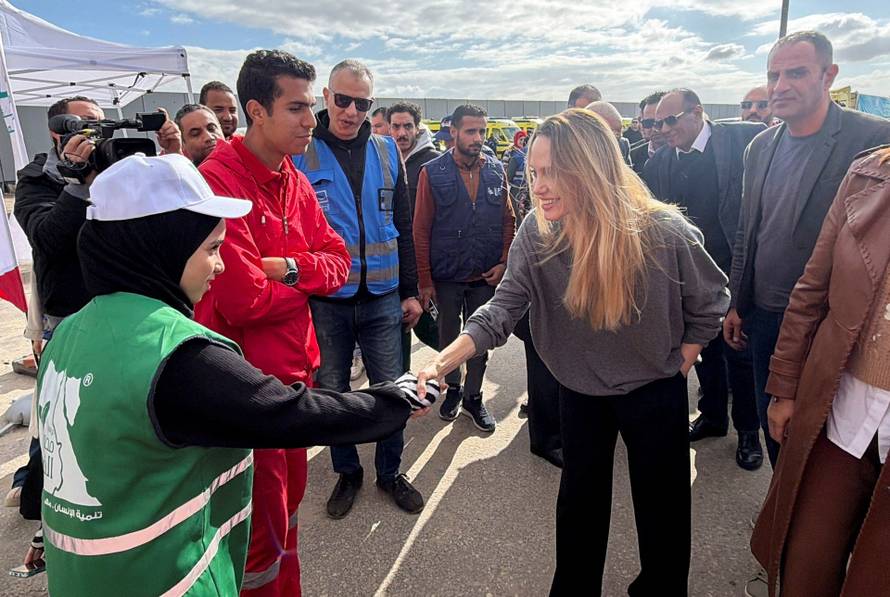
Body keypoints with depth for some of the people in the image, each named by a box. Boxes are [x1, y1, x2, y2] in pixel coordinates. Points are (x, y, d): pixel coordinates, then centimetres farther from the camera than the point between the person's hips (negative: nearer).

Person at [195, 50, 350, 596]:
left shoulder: (295, 182, 8)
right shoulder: (219, 180, -19)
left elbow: (339, 260, 6)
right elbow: (245, 300, -24)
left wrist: (292, 267, -15)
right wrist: (307, 281, -6)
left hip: (295, 367, 8)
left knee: (289, 500, 22)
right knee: (262, 525, 7)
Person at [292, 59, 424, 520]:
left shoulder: (386, 151, 6)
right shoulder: (300, 154, -4)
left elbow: (403, 226, 9)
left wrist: (410, 290, 8)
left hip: (382, 296, 2)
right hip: (325, 301, -2)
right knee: (332, 392, 12)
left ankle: (390, 472, 31)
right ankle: (347, 472, 34)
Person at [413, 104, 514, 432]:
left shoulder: (497, 171, 1)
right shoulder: (432, 172, -7)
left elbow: (508, 220, 7)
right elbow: (421, 229, -7)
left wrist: (504, 262, -5)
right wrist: (425, 280, -9)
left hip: (487, 276, 2)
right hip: (446, 275, -2)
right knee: (448, 337, 15)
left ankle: (473, 396, 31)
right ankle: (453, 389, 38)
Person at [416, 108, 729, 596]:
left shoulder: (665, 234, -25)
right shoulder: (535, 234, -18)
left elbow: (709, 305, -8)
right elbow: (502, 309, -22)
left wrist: (679, 367, -5)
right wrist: (442, 361, -35)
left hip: (654, 392, -2)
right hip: (580, 392, 2)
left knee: (661, 504, 17)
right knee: (579, 500, 19)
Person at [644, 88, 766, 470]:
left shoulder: (743, 138, -8)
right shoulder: (659, 162, 3)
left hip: (736, 269, -3)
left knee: (740, 352, 7)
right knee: (704, 348, 16)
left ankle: (748, 430, 27)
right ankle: (712, 416, 37)